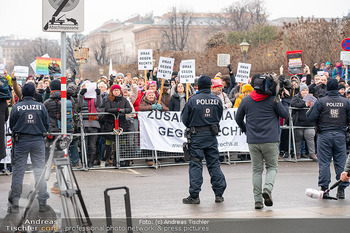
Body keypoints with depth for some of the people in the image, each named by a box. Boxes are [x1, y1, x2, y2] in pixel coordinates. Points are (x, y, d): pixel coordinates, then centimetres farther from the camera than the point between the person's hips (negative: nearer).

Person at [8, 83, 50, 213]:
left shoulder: (16, 107, -3)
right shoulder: (41, 107, 0)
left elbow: (11, 126, 5)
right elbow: (47, 125, 7)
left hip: (21, 141, -1)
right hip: (38, 141, 1)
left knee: (18, 172, 4)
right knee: (39, 171, 6)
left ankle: (14, 204, 5)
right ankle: (42, 203, 7)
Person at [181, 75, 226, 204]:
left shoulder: (193, 100, -10)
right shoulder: (217, 100, 1)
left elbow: (185, 118, -4)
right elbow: (219, 117, 11)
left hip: (197, 136, -3)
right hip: (212, 135, 3)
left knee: (196, 164, 1)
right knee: (214, 164, 10)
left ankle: (194, 196, 0)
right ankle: (219, 194, 11)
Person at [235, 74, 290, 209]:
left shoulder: (245, 101, 4)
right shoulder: (273, 99, -5)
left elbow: (238, 119, 14)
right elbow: (285, 115, 2)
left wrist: (245, 130, 29)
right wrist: (285, 100, 14)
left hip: (253, 141, 2)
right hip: (270, 140, -2)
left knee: (257, 169, 9)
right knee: (272, 167, 10)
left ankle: (258, 200, 4)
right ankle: (267, 188, -17)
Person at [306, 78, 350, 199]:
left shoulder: (321, 102, -7)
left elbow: (311, 117, -7)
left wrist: (311, 108, 12)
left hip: (324, 135, -2)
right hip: (340, 135, 2)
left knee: (324, 163, 3)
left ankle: (324, 189, 2)